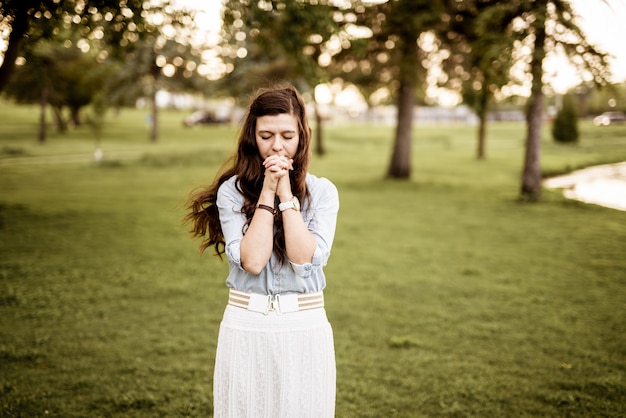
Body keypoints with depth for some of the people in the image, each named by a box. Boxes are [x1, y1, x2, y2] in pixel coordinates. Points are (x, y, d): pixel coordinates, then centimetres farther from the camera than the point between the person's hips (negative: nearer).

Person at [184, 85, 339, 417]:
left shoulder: (322, 191, -1)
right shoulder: (231, 191, -3)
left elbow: (305, 258, -15)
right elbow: (252, 261, -15)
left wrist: (286, 193, -13)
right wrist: (267, 193, -13)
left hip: (305, 329, 1)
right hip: (245, 327, 0)